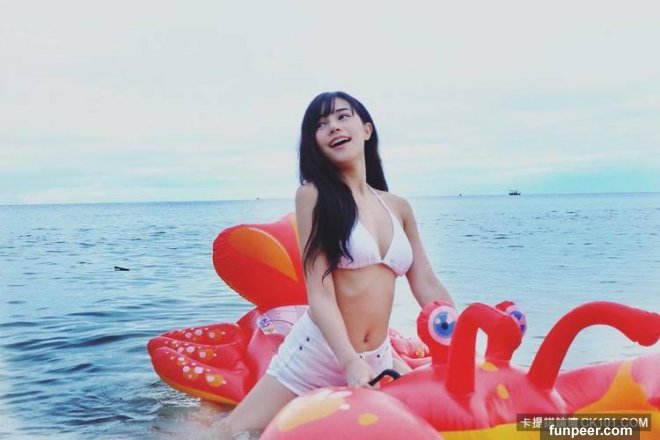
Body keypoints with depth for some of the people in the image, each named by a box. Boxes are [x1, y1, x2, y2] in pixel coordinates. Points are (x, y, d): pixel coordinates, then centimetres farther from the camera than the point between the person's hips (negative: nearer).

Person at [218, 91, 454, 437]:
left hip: (378, 358, 5)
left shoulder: (399, 207, 7)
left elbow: (428, 288, 8)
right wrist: (350, 362, -28)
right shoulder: (313, 195, -8)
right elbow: (319, 293, -16)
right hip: (319, 352, -4)